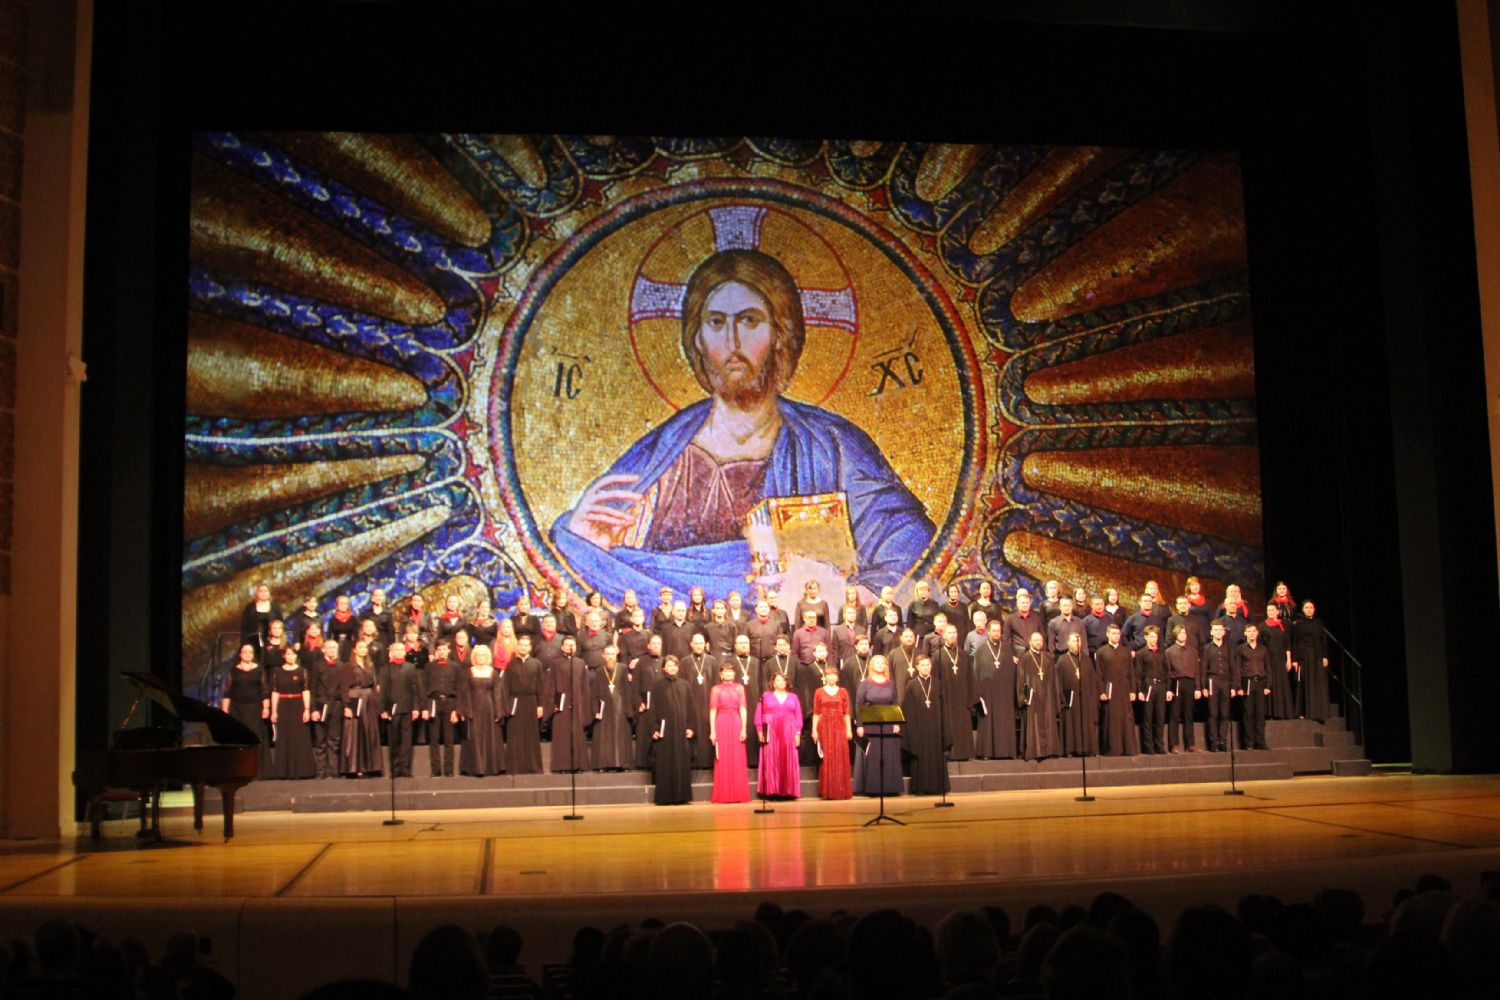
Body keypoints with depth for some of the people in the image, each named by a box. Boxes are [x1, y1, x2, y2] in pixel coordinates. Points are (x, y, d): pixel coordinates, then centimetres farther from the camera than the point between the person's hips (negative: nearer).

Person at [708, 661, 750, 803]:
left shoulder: (739, 688, 8)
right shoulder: (716, 689, 5)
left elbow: (743, 709, 4)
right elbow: (712, 711, 1)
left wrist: (744, 729, -5)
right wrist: (712, 731, -6)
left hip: (736, 724, 1)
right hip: (721, 724, -1)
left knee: (738, 759, 1)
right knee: (723, 760, 1)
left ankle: (739, 794, 8)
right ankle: (723, 795, 7)